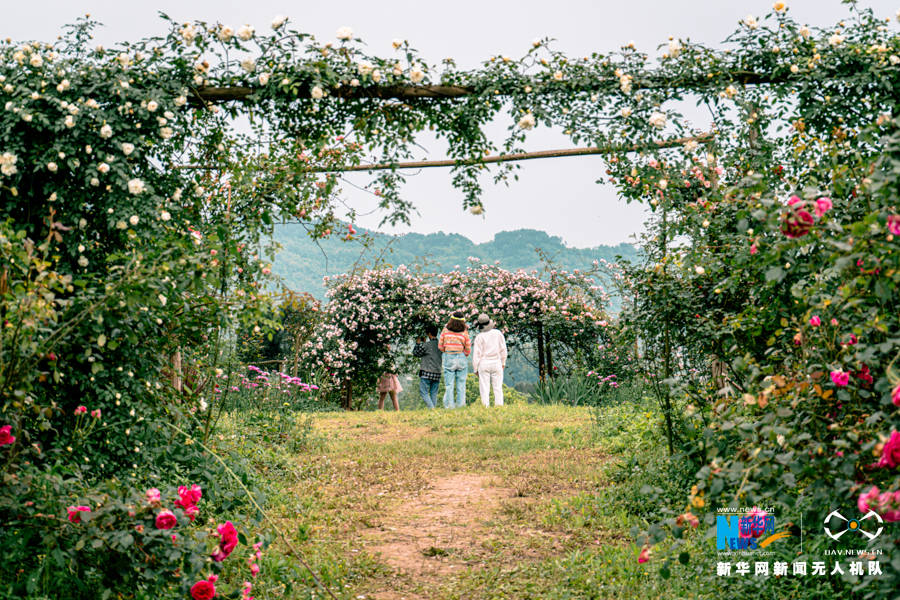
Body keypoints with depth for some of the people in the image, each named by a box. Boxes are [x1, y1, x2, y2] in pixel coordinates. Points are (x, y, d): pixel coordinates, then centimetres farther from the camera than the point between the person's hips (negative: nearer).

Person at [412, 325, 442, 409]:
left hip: (426, 373, -5)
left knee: (423, 392, 1)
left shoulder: (426, 345, -12)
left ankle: (431, 409, -14)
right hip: (437, 373, 5)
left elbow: (415, 353, 2)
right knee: (434, 394, 10)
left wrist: (418, 343, 15)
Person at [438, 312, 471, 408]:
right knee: (461, 384, 8)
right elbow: (468, 350, 0)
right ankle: (460, 405, 7)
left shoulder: (445, 330, -3)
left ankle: (449, 406, 2)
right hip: (462, 359, 0)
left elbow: (440, 346, 2)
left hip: (448, 359, 0)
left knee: (449, 385, 4)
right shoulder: (464, 333, -5)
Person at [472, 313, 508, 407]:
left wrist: (475, 369, 3)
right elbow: (503, 349, 5)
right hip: (496, 363, 2)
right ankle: (499, 406, 1)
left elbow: (476, 353, -4)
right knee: (498, 388, 6)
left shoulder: (479, 337, -5)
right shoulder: (498, 333, 1)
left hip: (483, 364, -2)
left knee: (484, 389, 1)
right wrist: (503, 362, 15)